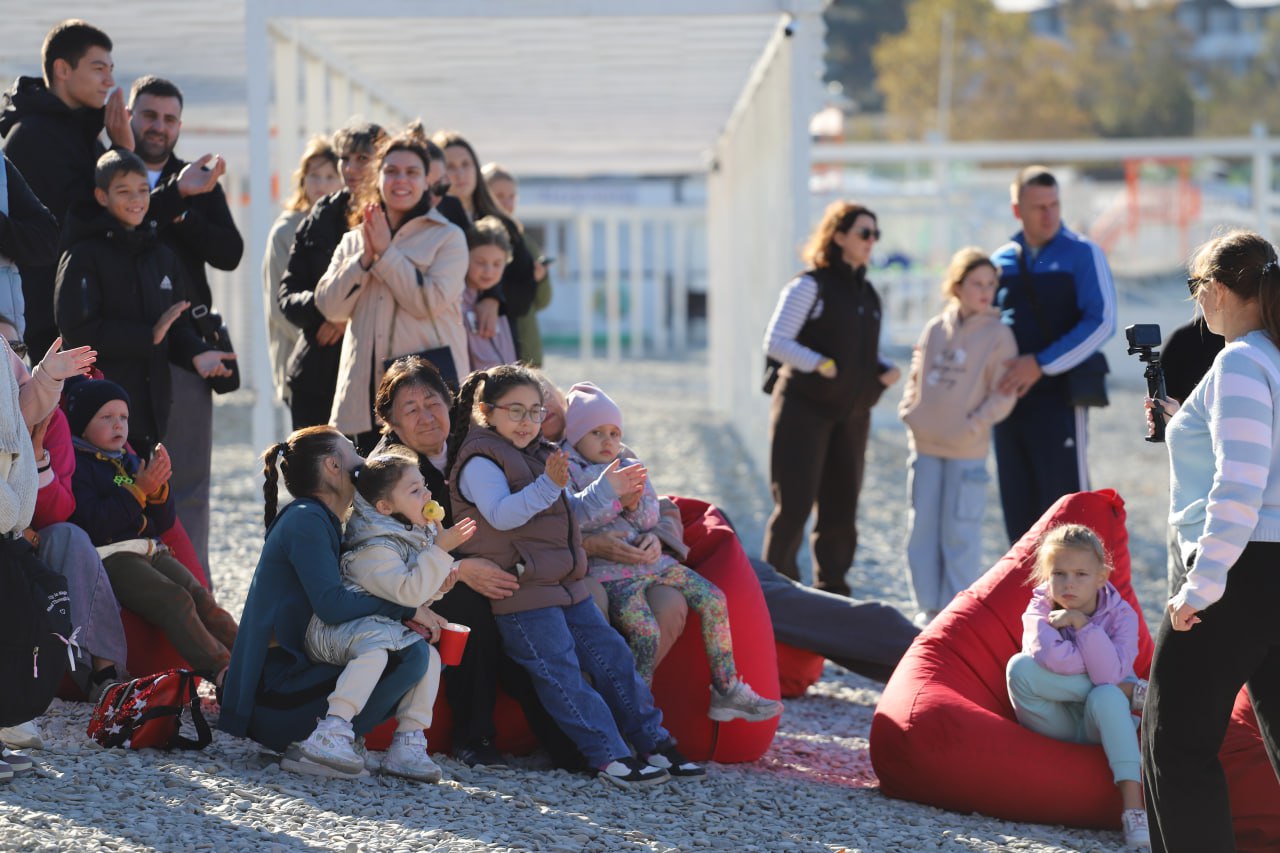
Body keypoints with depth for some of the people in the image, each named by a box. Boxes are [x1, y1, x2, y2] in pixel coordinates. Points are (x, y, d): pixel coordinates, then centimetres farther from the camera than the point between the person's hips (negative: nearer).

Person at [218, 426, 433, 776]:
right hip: (273, 695, -10)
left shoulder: (318, 521, 20)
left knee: (417, 652, 14)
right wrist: (407, 609, -13)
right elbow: (332, 605, -23)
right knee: (411, 656, -21)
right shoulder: (306, 521, -11)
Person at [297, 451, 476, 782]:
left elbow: (418, 593, 23)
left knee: (428, 654, -5)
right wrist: (440, 550, -28)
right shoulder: (375, 549, -21)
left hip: (379, 627, 9)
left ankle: (409, 743, -6)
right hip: (335, 629, -9)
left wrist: (437, 587, 0)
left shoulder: (416, 536, 10)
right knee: (376, 647, -37)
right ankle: (331, 733, -44)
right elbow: (407, 591, -29)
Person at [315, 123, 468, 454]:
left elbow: (430, 301, -11)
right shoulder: (354, 240, 17)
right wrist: (364, 257, -6)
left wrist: (386, 252, -8)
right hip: (368, 391, 4)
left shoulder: (448, 237, 4)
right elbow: (331, 307, 5)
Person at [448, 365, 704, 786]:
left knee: (611, 654, 5)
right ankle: (609, 756, -12)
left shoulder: (540, 456, 20)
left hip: (565, 584, 9)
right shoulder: (480, 460, -9)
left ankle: (653, 743, 10)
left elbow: (569, 514, 32)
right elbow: (501, 515, -25)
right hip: (522, 593, -9)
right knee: (562, 674, -11)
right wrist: (548, 485, -36)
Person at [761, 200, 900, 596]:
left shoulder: (868, 294, 15)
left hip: (851, 414, 6)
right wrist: (820, 365, -23)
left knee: (840, 510, 7)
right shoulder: (810, 285, -5)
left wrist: (885, 370, 1)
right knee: (794, 504, -8)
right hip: (804, 408, -6)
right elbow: (775, 341, -11)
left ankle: (831, 590, 16)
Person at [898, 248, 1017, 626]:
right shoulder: (935, 329, 7)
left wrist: (975, 424, -16)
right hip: (924, 445, 5)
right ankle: (928, 606, 17)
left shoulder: (998, 334, -5)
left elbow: (1003, 393, -7)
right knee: (921, 530, 8)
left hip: (967, 452, -5)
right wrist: (908, 409, 3)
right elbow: (916, 375, 17)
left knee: (959, 534, -2)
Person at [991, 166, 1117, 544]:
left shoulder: (1082, 254, -2)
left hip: (1059, 397, -5)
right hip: (1010, 397, 5)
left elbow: (1101, 323, -11)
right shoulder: (1002, 261, 11)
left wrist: (1040, 364, -15)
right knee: (1018, 509, 8)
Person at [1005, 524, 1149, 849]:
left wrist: (1080, 623, -28)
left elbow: (1110, 673, -27)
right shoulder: (1040, 609, -6)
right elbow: (1051, 657, -31)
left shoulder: (1121, 615, -9)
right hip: (1054, 722, 1)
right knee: (1020, 666, -27)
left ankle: (1133, 806, -43)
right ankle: (1129, 692, -20)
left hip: (1100, 724, -1)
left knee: (1106, 696, -38)